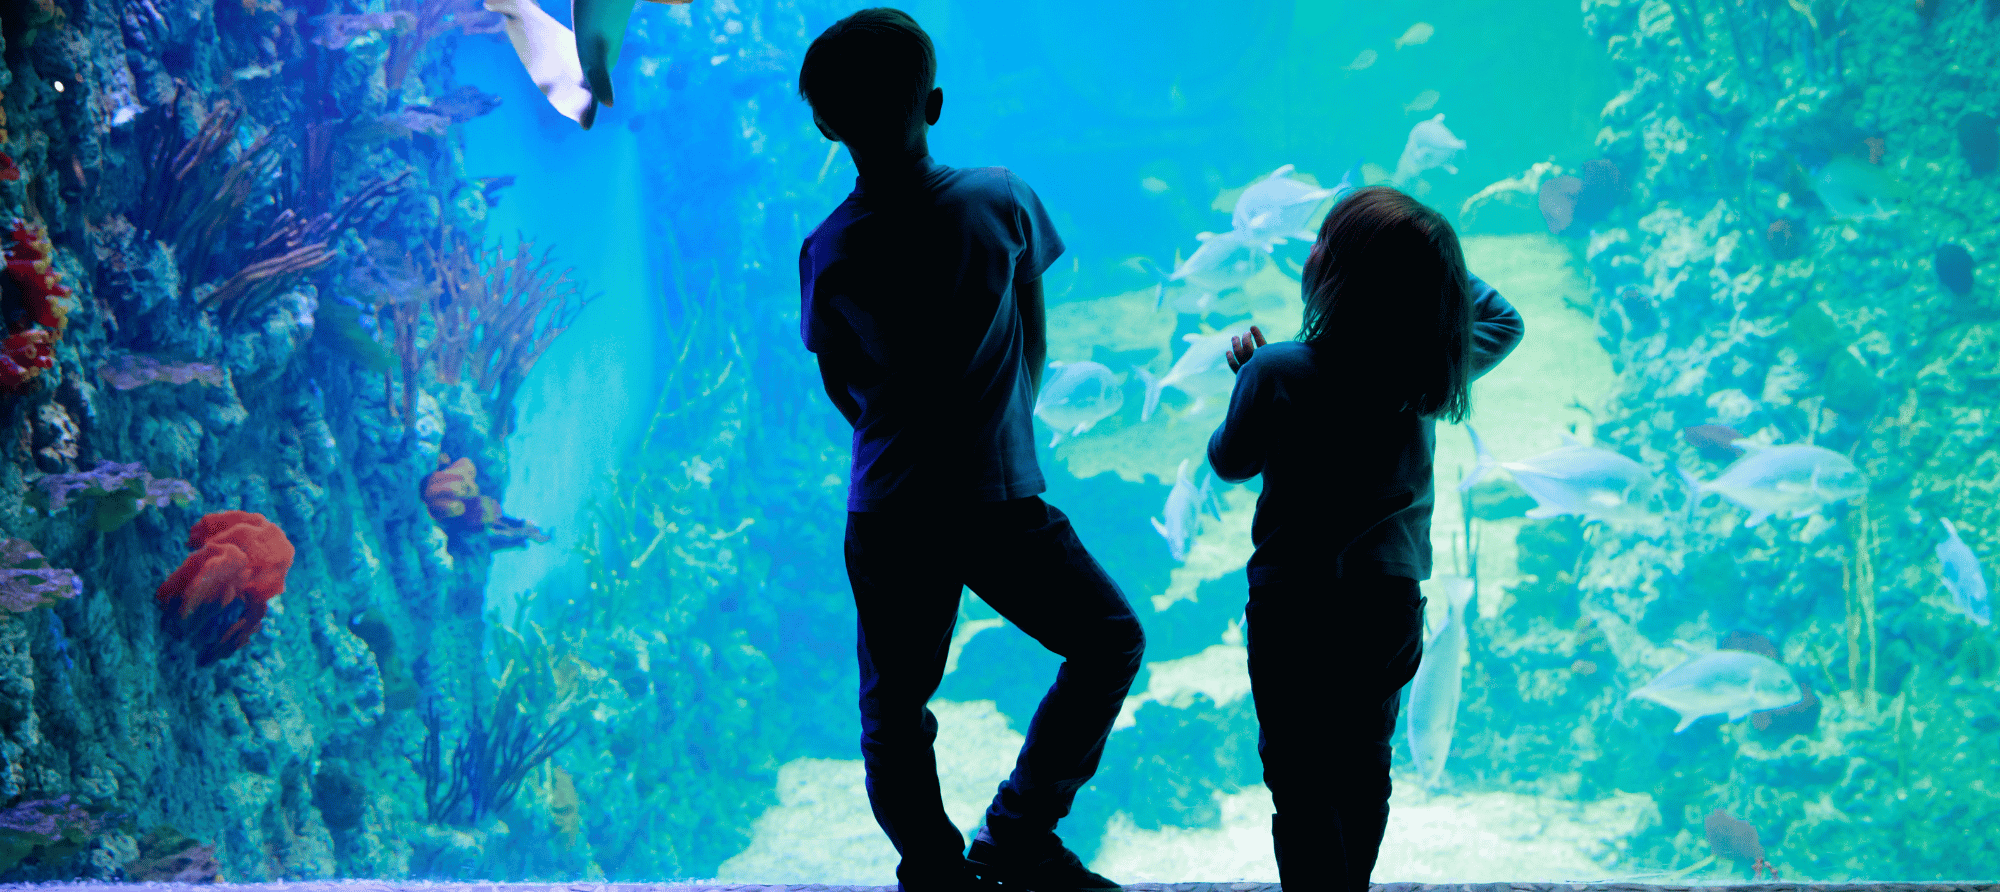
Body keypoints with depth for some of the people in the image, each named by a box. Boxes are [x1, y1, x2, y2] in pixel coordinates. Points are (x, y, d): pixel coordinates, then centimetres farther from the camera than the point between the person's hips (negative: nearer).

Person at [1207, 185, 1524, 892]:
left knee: (1302, 785, 7)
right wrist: (1429, 264, 7)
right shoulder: (1433, 370, -10)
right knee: (1366, 768, 22)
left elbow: (1230, 462, -3)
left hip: (1297, 612, -5)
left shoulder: (1278, 374, -22)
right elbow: (1503, 320, 12)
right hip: (1392, 603, 5)